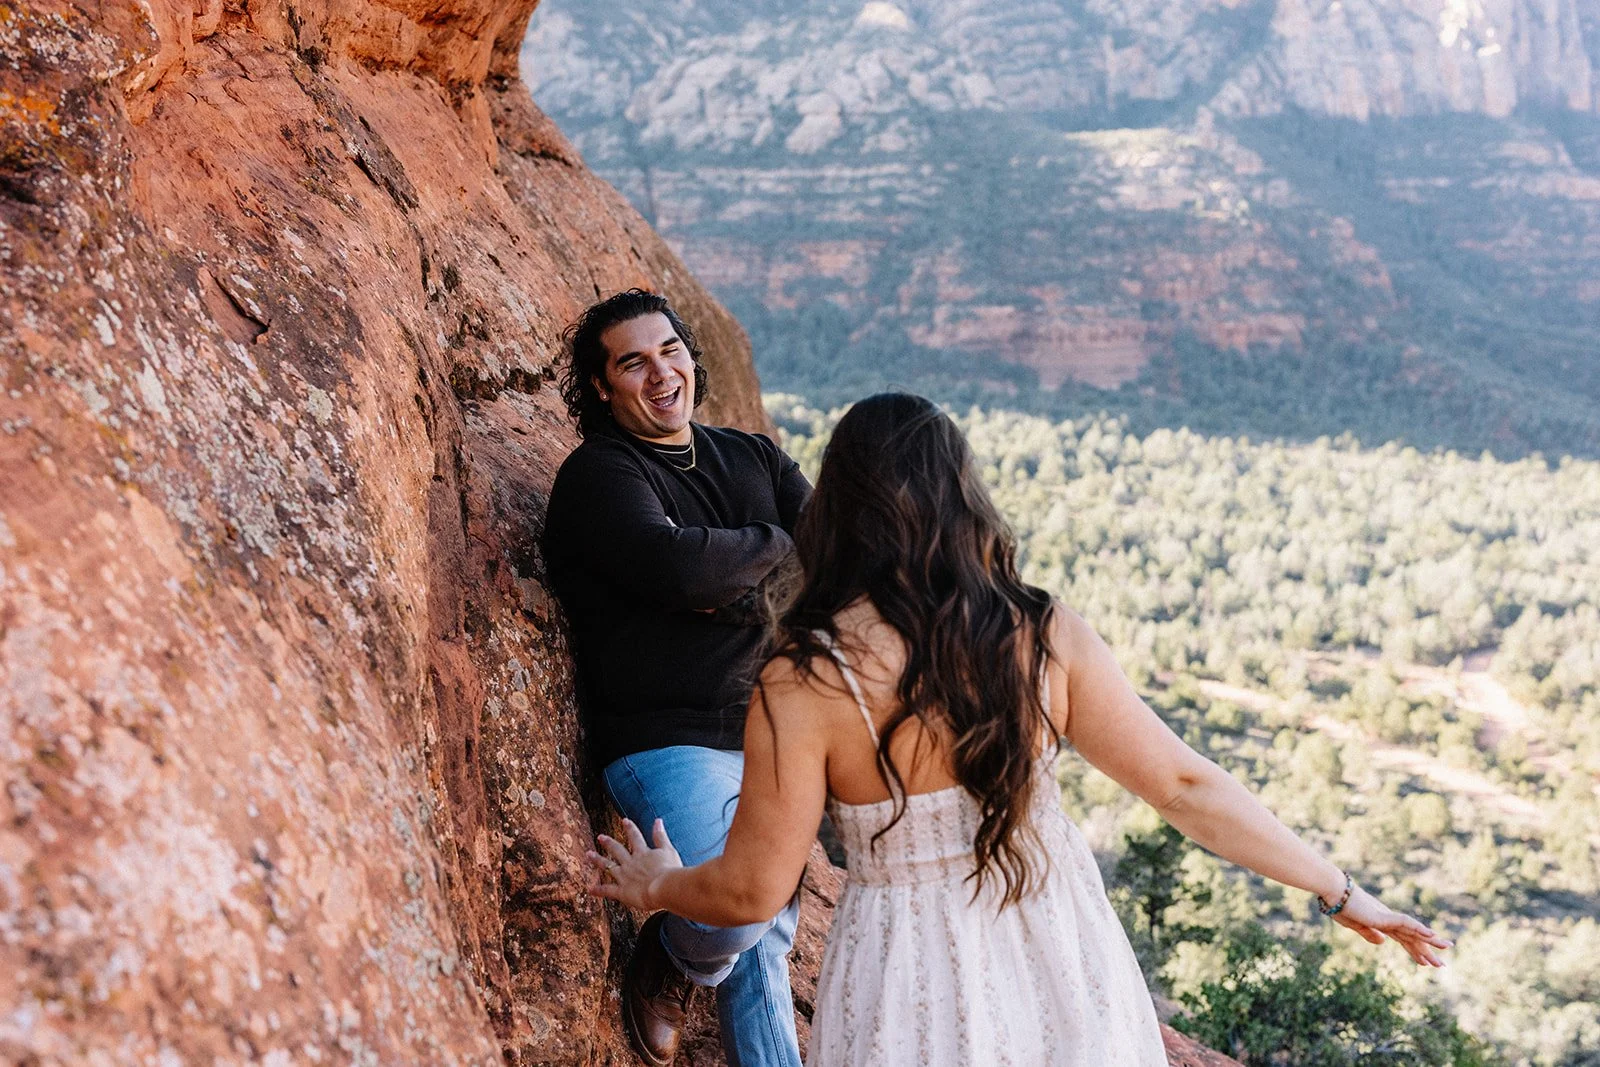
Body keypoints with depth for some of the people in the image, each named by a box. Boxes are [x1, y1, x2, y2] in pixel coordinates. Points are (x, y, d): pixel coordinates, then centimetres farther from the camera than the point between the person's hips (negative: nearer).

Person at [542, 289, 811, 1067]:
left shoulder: (751, 458, 15)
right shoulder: (598, 475, -6)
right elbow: (677, 567, -24)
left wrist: (744, 593, -15)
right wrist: (776, 544, -6)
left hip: (777, 733, 6)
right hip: (671, 745, -6)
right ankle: (670, 962, 8)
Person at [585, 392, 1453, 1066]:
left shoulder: (804, 685, -17)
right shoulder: (1045, 636, -9)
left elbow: (753, 890, -11)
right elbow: (1184, 785, -7)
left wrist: (654, 886, 11)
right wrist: (1339, 891, 4)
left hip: (918, 990, -3)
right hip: (1062, 958, 3)